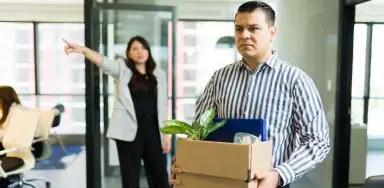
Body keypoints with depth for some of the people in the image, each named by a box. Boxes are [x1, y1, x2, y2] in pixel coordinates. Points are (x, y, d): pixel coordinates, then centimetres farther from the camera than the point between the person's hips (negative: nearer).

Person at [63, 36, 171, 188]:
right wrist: (82, 49, -35)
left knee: (159, 175, 11)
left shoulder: (158, 74, 10)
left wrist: (166, 133, 5)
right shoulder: (122, 68, 4)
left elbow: (163, 105, 9)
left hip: (153, 131, 3)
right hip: (129, 131, -2)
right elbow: (103, 62, -16)